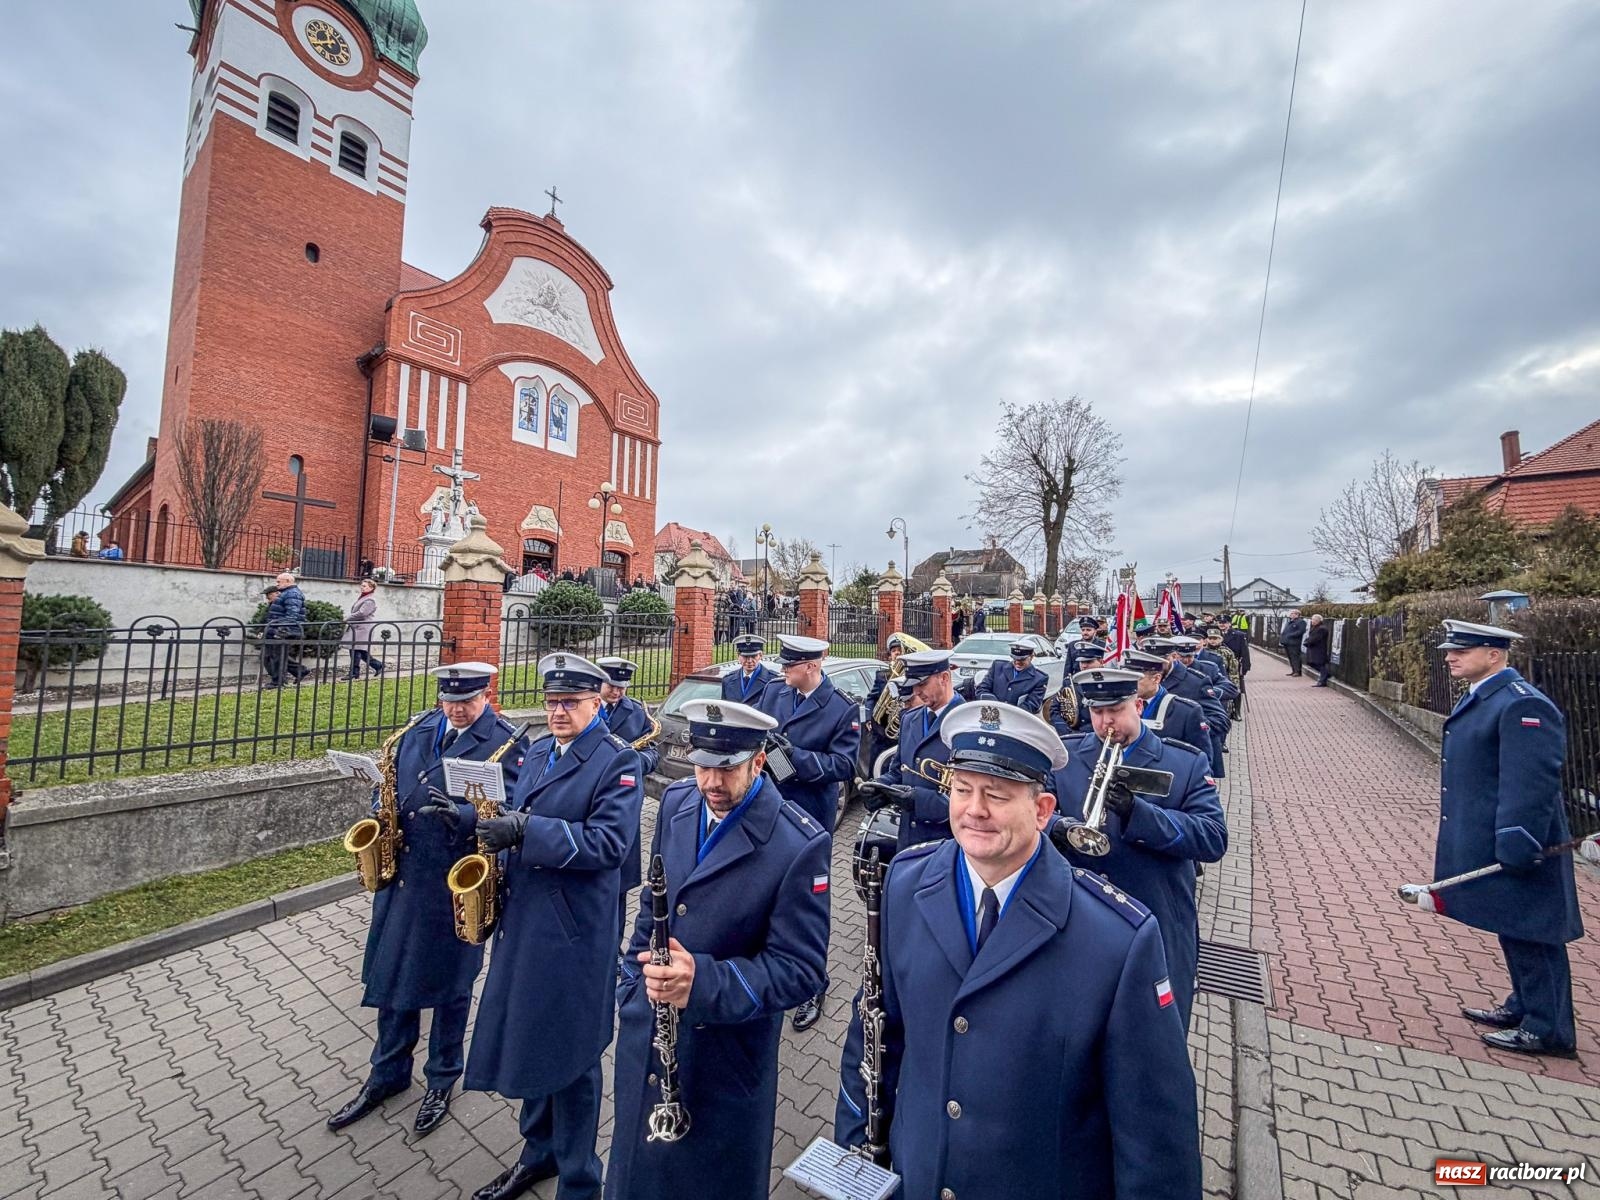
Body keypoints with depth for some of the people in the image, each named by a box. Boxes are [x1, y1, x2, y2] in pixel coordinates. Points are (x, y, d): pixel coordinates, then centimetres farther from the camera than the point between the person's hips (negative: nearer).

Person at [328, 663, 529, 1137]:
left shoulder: (506, 742, -14)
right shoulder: (418, 729, 5)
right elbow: (388, 780, 16)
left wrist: (461, 814, -36)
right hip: (401, 872, 5)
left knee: (450, 982, 12)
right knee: (391, 971, 18)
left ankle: (442, 1079, 35)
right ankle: (387, 1074, 41)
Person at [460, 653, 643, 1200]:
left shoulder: (618, 760, -16)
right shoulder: (537, 752, 8)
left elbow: (608, 842, -25)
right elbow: (521, 824, 16)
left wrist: (525, 830, -30)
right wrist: (499, 831, -5)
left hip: (575, 930, -7)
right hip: (522, 918, 7)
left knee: (572, 1052, 9)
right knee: (527, 1040, 21)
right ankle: (539, 1151, 46)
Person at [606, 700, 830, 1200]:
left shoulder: (801, 846, -26)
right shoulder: (676, 803, -7)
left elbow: (801, 968, -22)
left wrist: (704, 982, -33)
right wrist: (632, 982, 7)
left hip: (724, 1056, -5)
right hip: (644, 1033, 5)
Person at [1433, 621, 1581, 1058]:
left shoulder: (1522, 705, -20)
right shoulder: (1480, 698, 10)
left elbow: (1531, 784, -23)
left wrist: (1516, 846, -23)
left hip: (1513, 847, -9)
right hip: (1485, 843, 10)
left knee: (1529, 934, 3)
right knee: (1512, 930, 20)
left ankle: (1548, 1029, 17)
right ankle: (1524, 1006, 35)